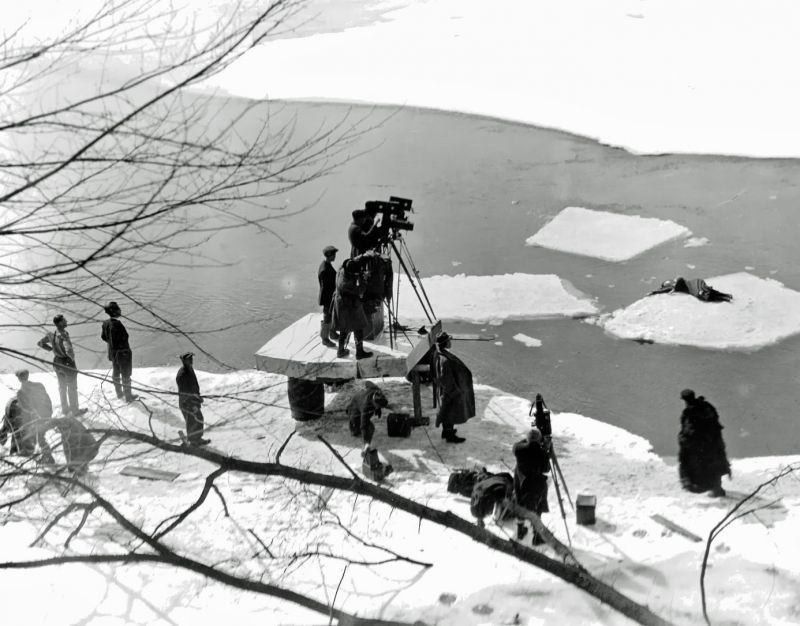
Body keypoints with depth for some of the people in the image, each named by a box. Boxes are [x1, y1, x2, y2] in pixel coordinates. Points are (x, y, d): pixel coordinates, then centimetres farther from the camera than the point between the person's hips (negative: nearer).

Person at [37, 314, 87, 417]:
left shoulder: (51, 334, -9)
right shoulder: (63, 336, -31)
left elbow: (40, 343, 3)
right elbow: (69, 350, -44)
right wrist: (72, 358, -23)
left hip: (57, 362, 6)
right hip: (68, 364, -6)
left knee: (62, 387, 23)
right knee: (72, 388, 14)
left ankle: (65, 410, 38)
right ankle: (74, 410, 30)